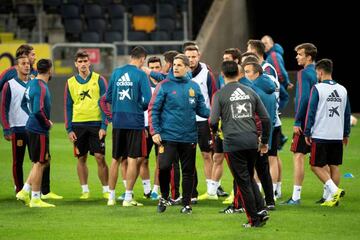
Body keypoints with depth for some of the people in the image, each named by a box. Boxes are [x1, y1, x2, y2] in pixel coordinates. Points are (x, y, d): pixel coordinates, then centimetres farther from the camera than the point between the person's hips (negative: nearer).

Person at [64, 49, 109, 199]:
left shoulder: (99, 80, 1)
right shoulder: (70, 83, 7)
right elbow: (67, 107, 10)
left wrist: (104, 126, -7)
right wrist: (69, 129, 2)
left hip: (96, 124, -2)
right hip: (78, 125, 2)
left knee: (100, 157, -5)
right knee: (81, 158, 5)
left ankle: (106, 190, 3)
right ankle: (85, 190, 13)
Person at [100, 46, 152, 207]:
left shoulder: (116, 73, 6)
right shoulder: (140, 75, -8)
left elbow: (107, 98, 10)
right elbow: (148, 100, -14)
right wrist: (141, 107, 7)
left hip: (118, 121, 5)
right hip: (135, 121, -5)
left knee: (116, 159, 12)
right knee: (133, 159, 0)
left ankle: (111, 197, 17)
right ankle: (128, 198, -1)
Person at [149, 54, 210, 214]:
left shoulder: (194, 87, 7)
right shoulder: (164, 86, -2)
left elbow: (201, 109, 12)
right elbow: (153, 109, -2)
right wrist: (155, 131, -10)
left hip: (189, 136, 3)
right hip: (168, 136, -3)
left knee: (188, 171, 7)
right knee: (164, 167, -14)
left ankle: (187, 203, 19)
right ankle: (164, 197, 9)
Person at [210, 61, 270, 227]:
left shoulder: (220, 95, -2)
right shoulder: (250, 92, 10)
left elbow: (213, 121, -8)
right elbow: (266, 118, 10)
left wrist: (215, 132, 16)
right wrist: (264, 142, 21)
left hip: (233, 143, -4)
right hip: (252, 142, 4)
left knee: (243, 182, 3)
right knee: (249, 178, 20)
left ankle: (254, 219, 4)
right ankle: (261, 210, 4)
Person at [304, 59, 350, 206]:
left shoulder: (317, 88, -7)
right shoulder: (342, 90, 10)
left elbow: (311, 112, -8)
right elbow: (347, 114, 15)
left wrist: (307, 133, -2)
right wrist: (346, 133, 23)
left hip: (320, 135, -5)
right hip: (337, 136, 5)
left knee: (316, 166, 1)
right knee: (334, 166, 10)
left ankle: (333, 190, -15)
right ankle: (331, 197, 10)